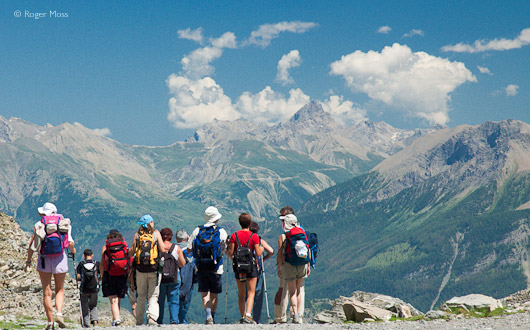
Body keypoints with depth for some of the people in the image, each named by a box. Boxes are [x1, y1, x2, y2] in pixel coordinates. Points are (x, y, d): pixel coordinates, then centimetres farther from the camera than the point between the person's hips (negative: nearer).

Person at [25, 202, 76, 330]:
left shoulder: (39, 224, 4)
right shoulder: (64, 223, 7)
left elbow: (32, 245, -1)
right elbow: (70, 243, -1)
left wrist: (28, 261, 8)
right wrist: (73, 251, 21)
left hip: (44, 260, -1)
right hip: (60, 259, 1)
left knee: (46, 292, 7)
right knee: (60, 290, 14)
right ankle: (59, 313, -10)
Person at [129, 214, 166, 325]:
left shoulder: (137, 235, 3)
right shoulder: (156, 233, -1)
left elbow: (131, 253, 2)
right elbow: (163, 250, -7)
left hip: (140, 269, 2)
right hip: (154, 269, -2)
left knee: (141, 296, 12)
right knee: (153, 296, 3)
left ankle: (139, 320, 12)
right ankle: (152, 317, -15)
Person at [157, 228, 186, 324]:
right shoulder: (177, 248, -1)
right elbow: (182, 264, 3)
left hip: (159, 277, 0)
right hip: (174, 278, 0)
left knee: (159, 301, 9)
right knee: (173, 301, 5)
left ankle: (159, 321, 9)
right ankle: (174, 320, -7)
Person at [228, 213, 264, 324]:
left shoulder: (234, 235, 0)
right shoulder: (254, 236, -6)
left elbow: (230, 253, -2)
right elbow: (258, 253, -7)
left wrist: (231, 256, 20)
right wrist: (261, 249, 13)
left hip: (238, 266, 2)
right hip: (251, 267, -2)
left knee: (241, 294, 13)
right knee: (251, 293, -1)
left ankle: (242, 317, 14)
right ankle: (248, 315, -17)